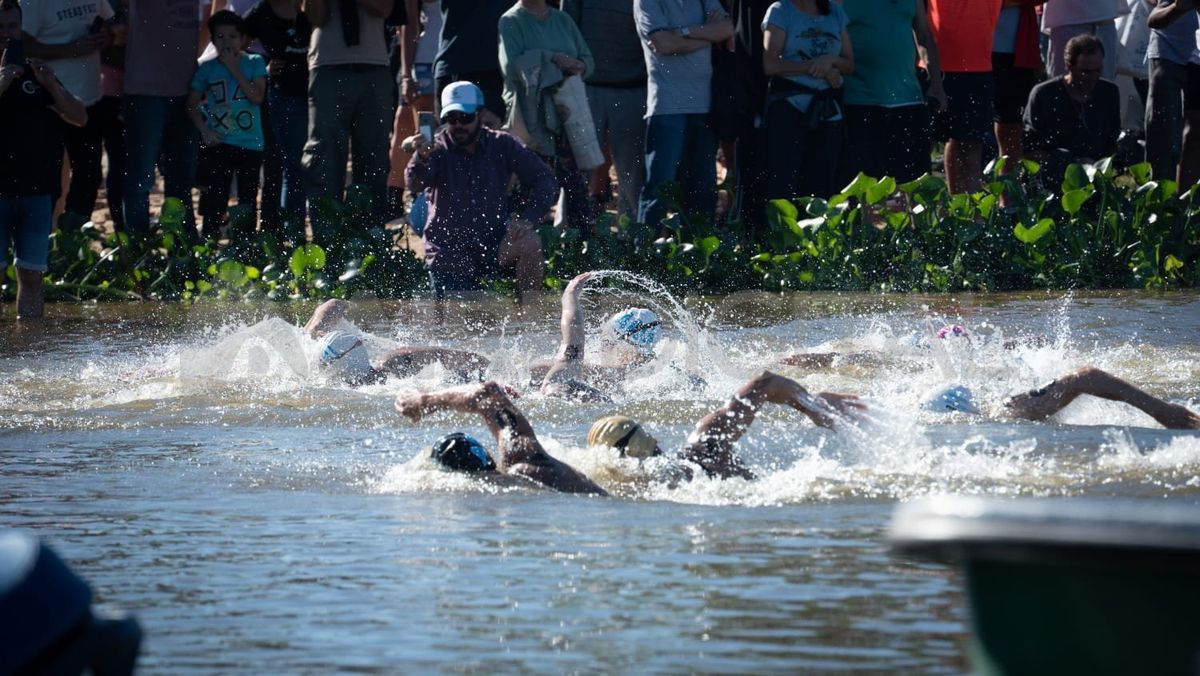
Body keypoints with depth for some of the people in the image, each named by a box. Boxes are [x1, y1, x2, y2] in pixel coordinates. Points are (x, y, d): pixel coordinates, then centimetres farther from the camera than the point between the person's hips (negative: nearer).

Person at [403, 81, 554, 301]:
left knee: (528, 241, -27)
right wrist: (422, 158, -52)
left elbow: (544, 180, -2)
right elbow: (415, 183, -29)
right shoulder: (436, 148, -9)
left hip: (493, 245, 2)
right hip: (449, 253, -2)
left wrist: (528, 220, -18)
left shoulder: (502, 145, -1)